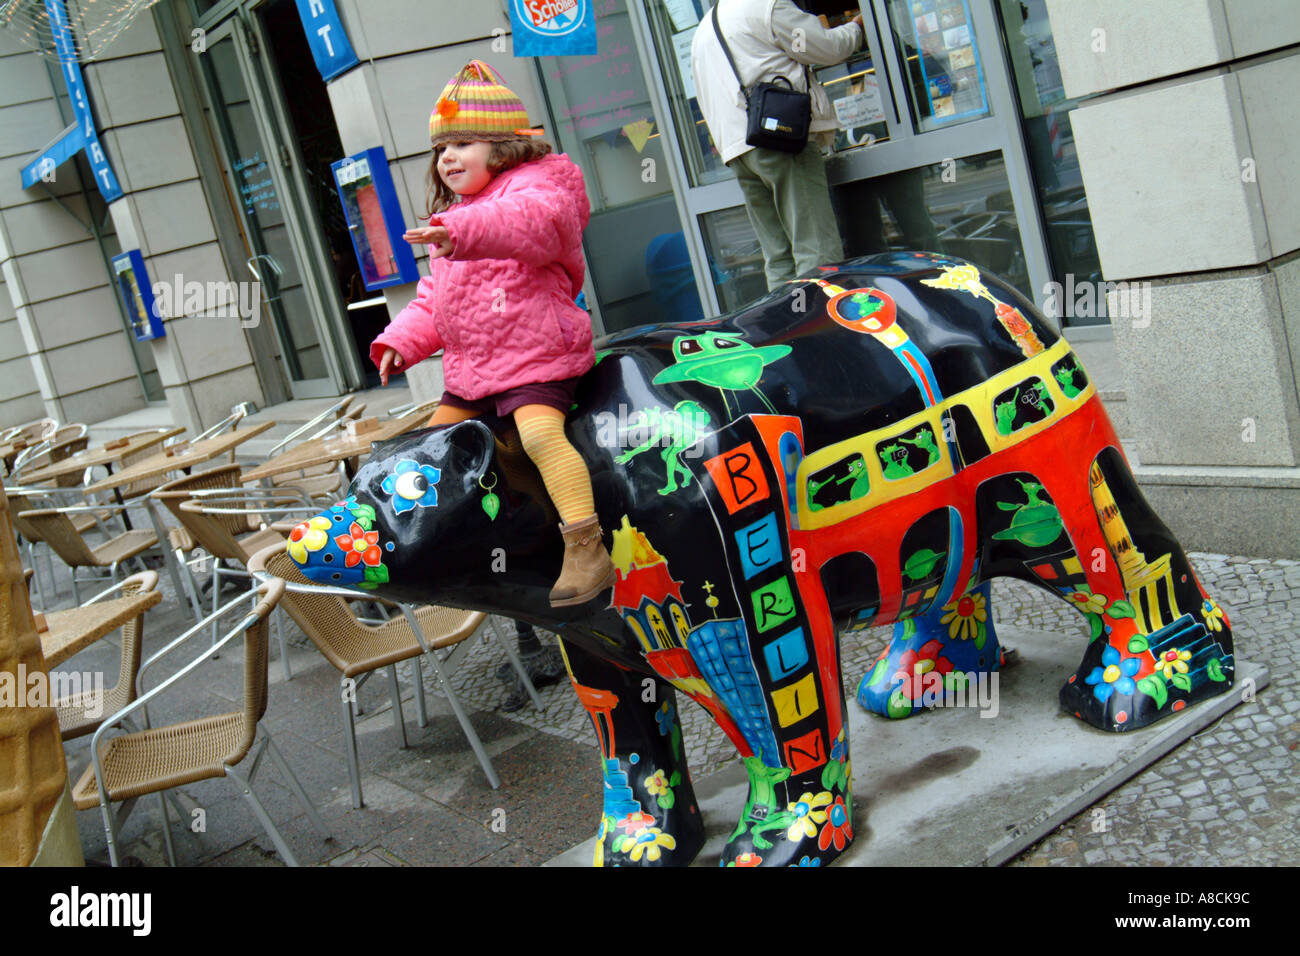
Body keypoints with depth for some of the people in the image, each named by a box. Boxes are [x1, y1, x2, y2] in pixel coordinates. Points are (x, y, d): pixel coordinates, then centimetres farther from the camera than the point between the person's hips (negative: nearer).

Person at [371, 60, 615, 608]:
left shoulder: (536, 185, -8)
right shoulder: (450, 218, 21)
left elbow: (532, 220, -34)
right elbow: (432, 297, 25)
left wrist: (463, 230, -50)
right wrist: (401, 340, 9)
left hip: (535, 355, -10)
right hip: (470, 369, 10)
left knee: (540, 433, -31)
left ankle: (588, 551, -31)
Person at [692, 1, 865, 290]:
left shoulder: (702, 30, 26)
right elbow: (827, 48, 4)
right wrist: (856, 28, 22)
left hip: (735, 146, 8)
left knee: (777, 257, 4)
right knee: (818, 250, -11)